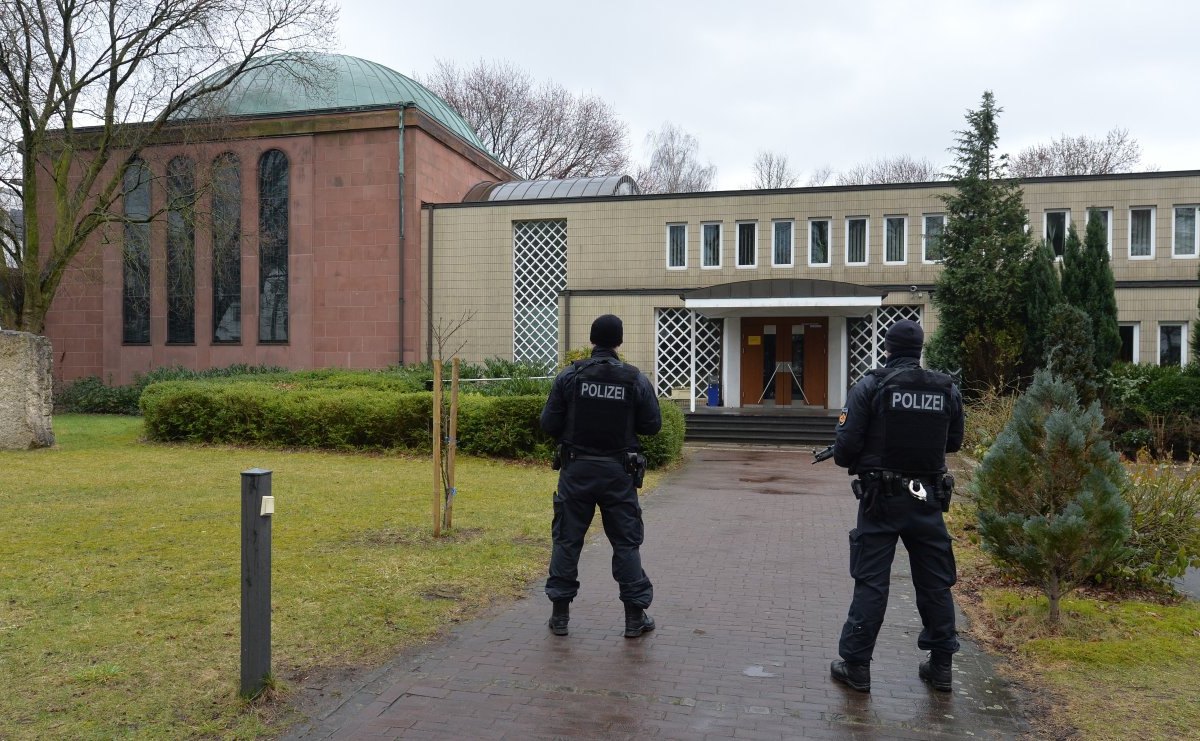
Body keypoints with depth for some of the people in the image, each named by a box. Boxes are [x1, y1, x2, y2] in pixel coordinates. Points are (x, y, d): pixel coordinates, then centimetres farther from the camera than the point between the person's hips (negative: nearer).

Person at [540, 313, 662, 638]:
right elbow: (652, 425, -2)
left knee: (567, 539, 11)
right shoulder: (636, 380, -6)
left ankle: (560, 614, 16)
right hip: (618, 472, 0)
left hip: (576, 469, 0)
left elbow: (549, 424, -5)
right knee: (626, 542, 9)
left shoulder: (569, 376, -6)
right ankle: (635, 616, 15)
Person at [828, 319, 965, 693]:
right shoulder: (948, 389, 2)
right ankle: (941, 664, 24)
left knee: (871, 582, 4)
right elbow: (954, 442, 13)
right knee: (935, 581, 14)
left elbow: (846, 447, -12)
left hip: (882, 498, -3)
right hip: (928, 498, 3)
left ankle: (856, 665, 10)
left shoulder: (870, 386, -10)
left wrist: (846, 459, 9)